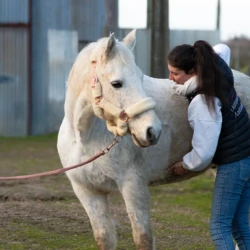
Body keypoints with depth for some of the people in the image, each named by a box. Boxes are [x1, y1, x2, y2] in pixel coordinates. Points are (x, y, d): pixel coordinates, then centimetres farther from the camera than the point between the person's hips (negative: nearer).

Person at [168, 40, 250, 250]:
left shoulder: (201, 103, -25)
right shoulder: (219, 69, -1)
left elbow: (203, 152, -23)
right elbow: (223, 50, 25)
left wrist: (185, 165, -2)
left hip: (233, 164, -9)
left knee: (219, 227, -2)